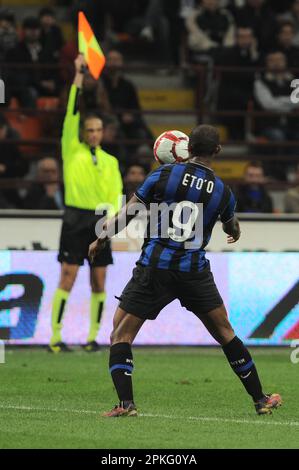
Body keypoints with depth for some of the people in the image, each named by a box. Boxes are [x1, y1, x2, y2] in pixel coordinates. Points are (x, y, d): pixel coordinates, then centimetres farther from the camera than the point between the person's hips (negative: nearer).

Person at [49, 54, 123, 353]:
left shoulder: (110, 162, 14)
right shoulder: (72, 151, 3)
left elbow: (116, 193, 12)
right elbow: (72, 112, -4)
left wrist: (111, 214, -7)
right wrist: (78, 76, -7)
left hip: (100, 222, 4)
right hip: (76, 219, -4)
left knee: (98, 281, 3)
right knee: (68, 278, -8)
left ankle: (93, 336, 10)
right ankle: (55, 337, -7)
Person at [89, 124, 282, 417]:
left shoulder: (163, 175, -4)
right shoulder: (223, 192, 3)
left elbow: (127, 213, -2)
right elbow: (232, 230, 24)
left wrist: (101, 239, 15)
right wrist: (236, 232, 50)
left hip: (154, 268, -2)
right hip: (195, 271, 2)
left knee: (121, 334, 5)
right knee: (225, 333, 17)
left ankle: (126, 403, -10)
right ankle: (260, 400, 21)